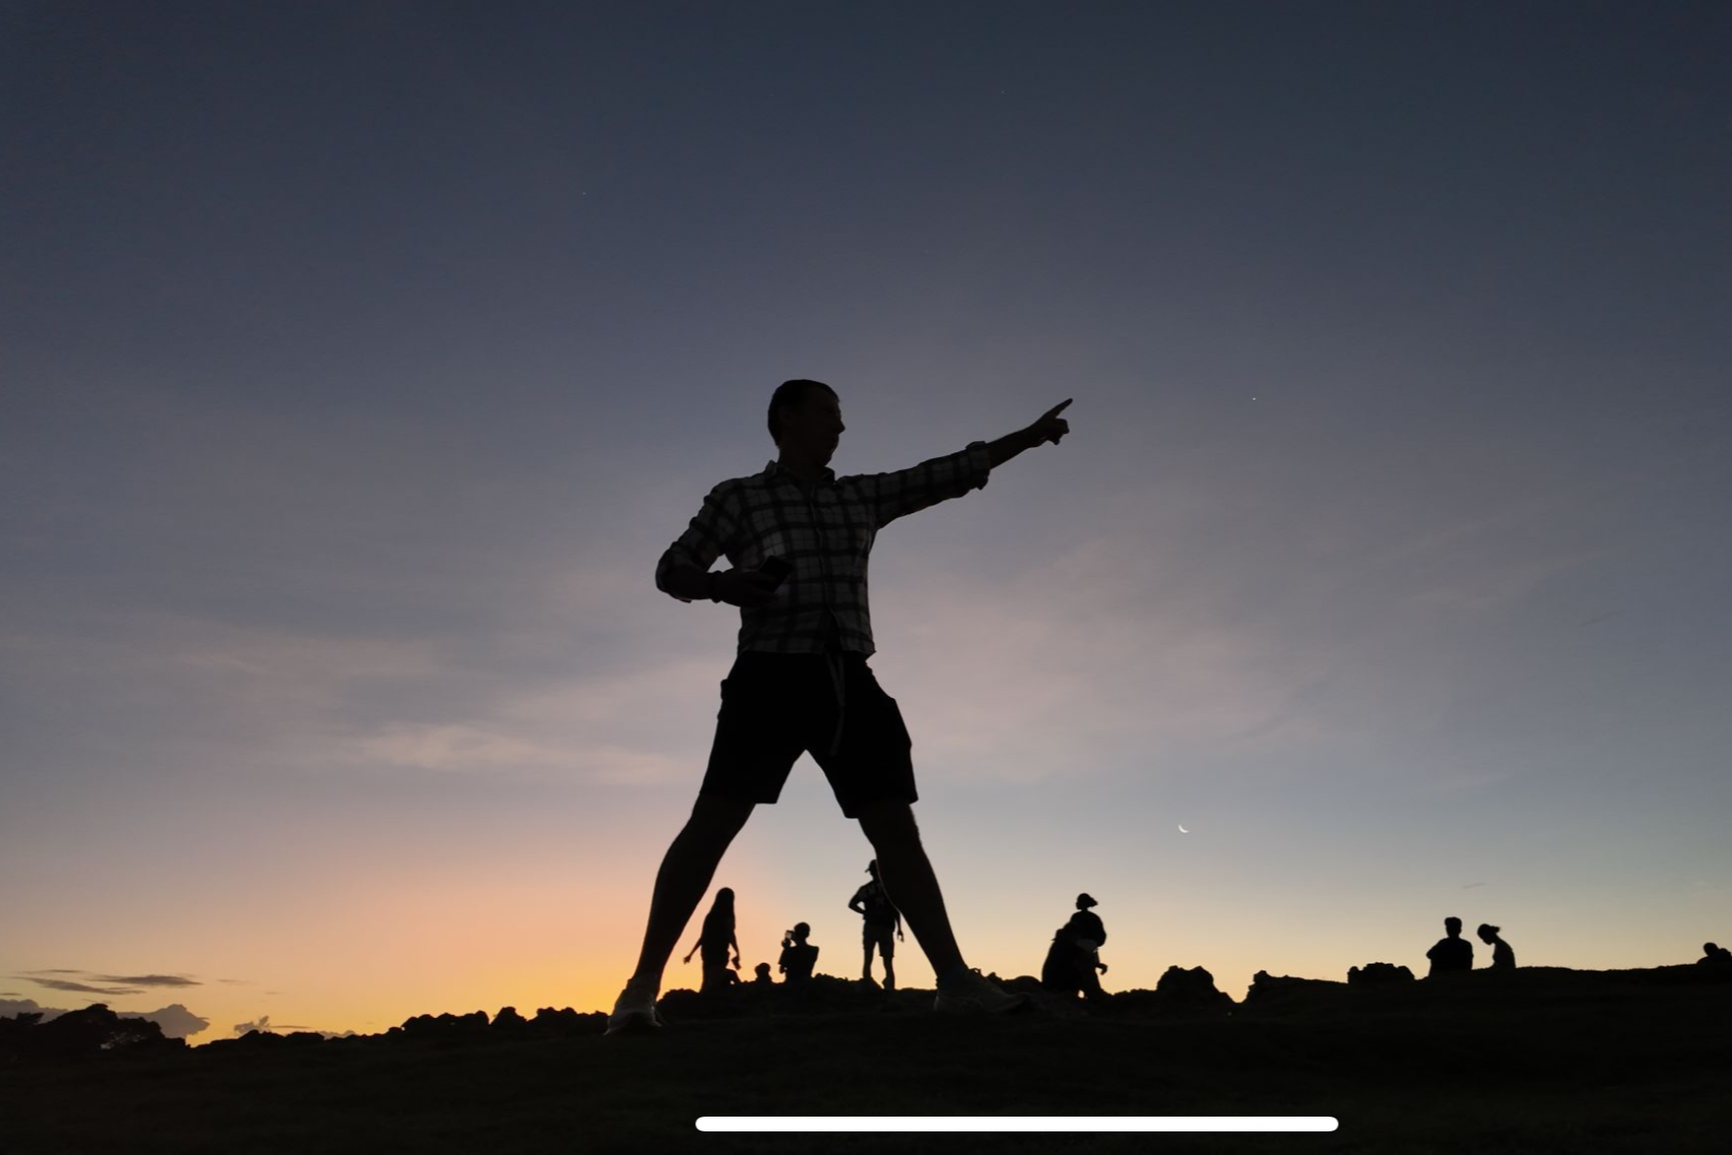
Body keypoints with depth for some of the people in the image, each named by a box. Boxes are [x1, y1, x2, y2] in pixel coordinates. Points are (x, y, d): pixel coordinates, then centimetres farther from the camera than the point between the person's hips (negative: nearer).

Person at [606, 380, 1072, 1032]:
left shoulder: (862, 497, 18)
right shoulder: (738, 498, 7)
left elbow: (946, 474, 21)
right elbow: (671, 571, 6)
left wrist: (1027, 437, 21)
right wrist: (721, 585, -16)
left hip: (848, 681, 4)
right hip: (772, 676, -4)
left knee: (895, 828, 1)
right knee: (713, 822, -10)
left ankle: (955, 980, 5)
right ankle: (642, 988, -2)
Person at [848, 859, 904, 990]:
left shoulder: (865, 889, 7)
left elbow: (851, 904, 1)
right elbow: (896, 909, -2)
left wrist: (865, 912, 10)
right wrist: (899, 928, 0)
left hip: (870, 927, 1)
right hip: (886, 929, -1)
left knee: (867, 959, 4)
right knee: (888, 962, 4)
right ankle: (890, 989, -6)